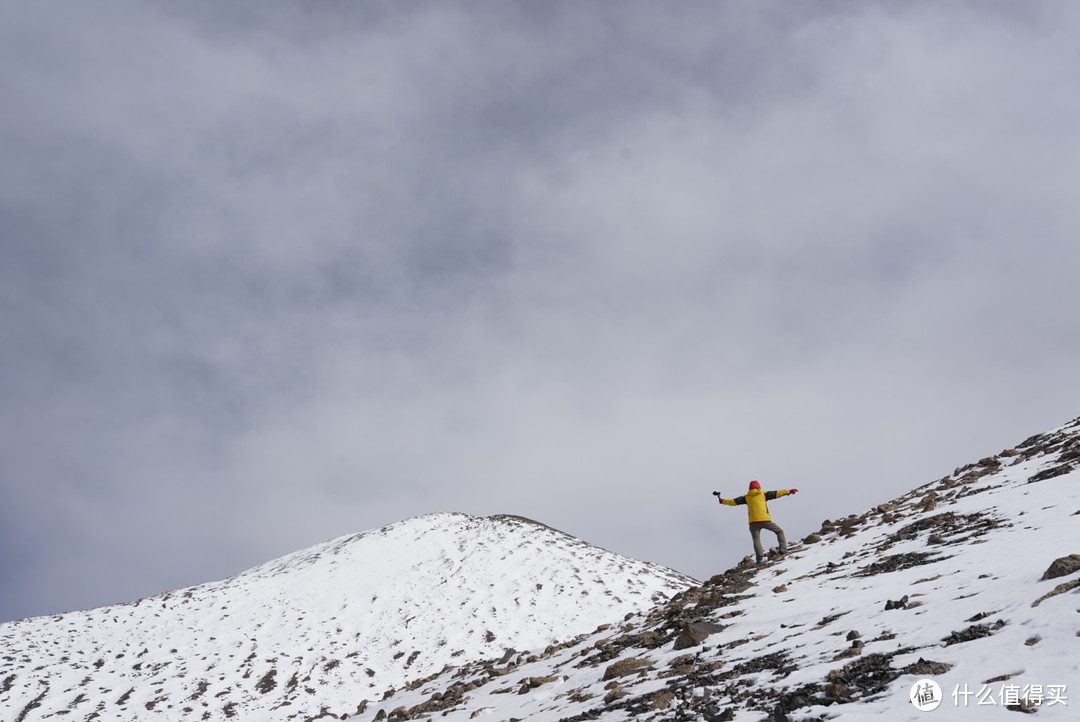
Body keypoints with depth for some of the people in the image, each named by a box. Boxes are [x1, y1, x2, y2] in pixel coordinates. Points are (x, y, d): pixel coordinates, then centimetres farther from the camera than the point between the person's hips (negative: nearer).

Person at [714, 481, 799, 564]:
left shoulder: (746, 497, 11)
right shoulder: (763, 494, 9)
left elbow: (734, 502, 11)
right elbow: (776, 494, 12)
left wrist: (722, 501, 20)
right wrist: (789, 491, 19)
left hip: (753, 522, 1)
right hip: (765, 520, -1)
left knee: (756, 539, 3)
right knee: (779, 531, 16)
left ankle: (760, 557, -15)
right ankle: (783, 548, 2)